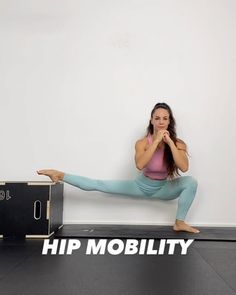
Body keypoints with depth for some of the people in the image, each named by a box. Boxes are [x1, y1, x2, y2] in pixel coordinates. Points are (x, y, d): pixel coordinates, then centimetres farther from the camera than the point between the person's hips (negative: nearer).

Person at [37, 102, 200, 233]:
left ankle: (179, 223, -9)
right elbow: (140, 165, -39)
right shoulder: (143, 142, -19)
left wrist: (170, 142, -35)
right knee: (99, 185, -10)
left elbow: (184, 167, -34)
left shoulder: (177, 143, -16)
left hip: (163, 188, 1)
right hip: (141, 185, -1)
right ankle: (60, 175, -1)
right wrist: (156, 141, -38)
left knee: (191, 181, -25)